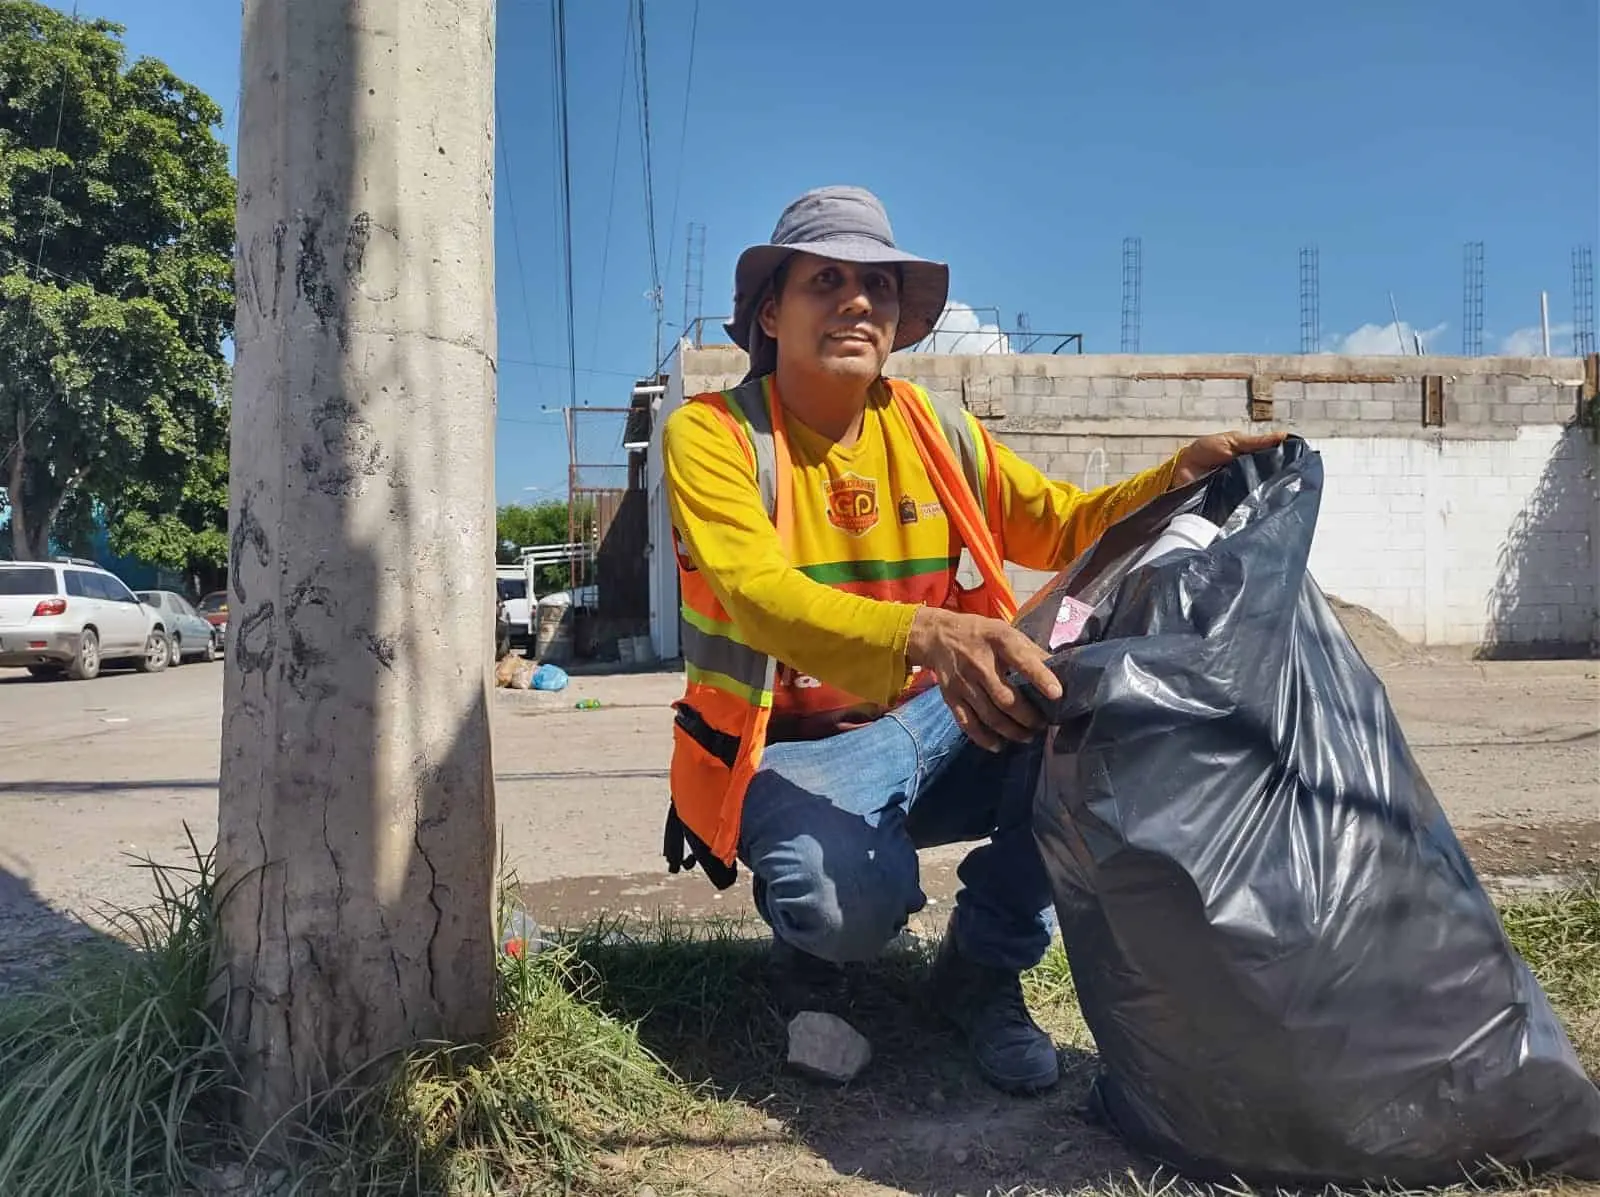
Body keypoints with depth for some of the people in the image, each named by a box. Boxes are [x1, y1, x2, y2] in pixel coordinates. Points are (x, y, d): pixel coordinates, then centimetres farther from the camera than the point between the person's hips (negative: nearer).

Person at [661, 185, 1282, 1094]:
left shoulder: (933, 429, 4)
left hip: (936, 728, 5)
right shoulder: (711, 435, -12)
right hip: (794, 751, -5)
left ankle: (985, 965, -1)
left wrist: (1180, 478, -14)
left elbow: (1065, 528, 6)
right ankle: (812, 946, 6)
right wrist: (925, 634, -46)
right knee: (851, 897, -36)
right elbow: (762, 598, -29)